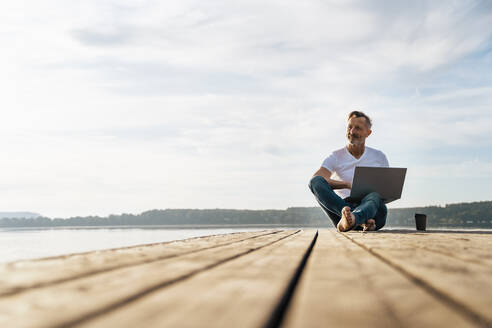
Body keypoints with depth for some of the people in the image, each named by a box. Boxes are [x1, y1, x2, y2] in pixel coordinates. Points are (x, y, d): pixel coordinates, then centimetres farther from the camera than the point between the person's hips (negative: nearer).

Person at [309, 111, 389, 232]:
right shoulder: (336, 157, 9)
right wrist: (348, 185, -20)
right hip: (344, 205, 0)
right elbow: (315, 179, -9)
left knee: (374, 196, -36)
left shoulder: (379, 157, 18)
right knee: (316, 181, -25)